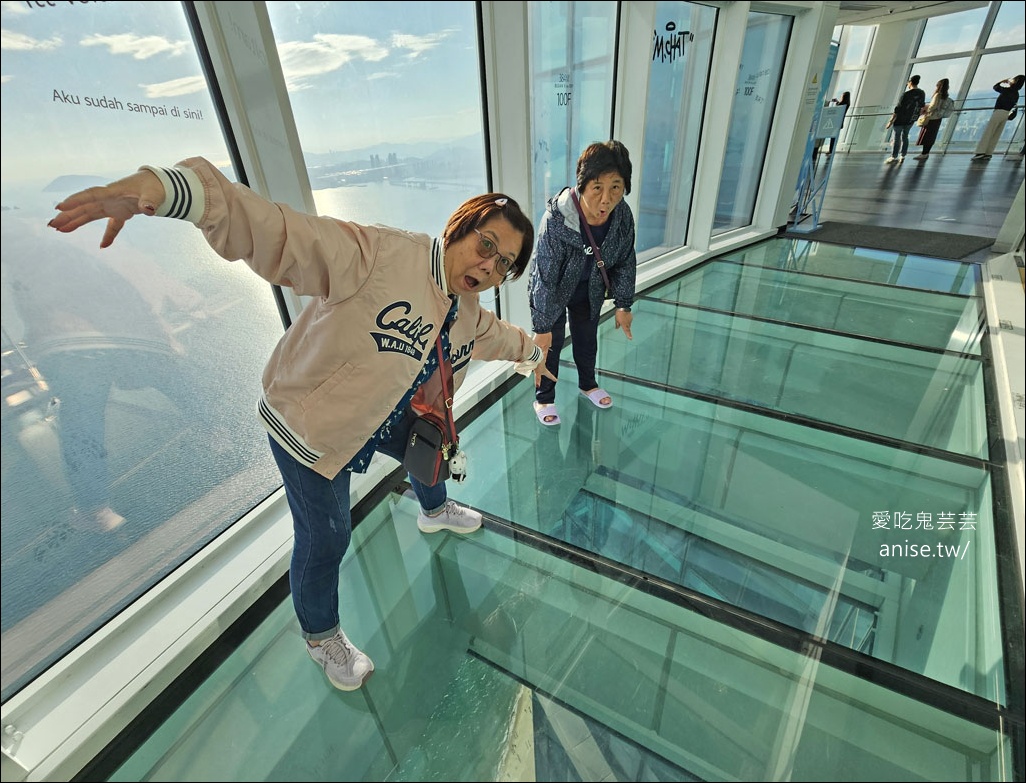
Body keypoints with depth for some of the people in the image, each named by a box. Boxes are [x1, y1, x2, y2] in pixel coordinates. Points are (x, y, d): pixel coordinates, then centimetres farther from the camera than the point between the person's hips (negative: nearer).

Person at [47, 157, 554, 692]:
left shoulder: (469, 314, -5)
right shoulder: (380, 255, -31)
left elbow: (496, 334, 18)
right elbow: (280, 234, -42)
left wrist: (530, 351, 36)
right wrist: (170, 188, -58)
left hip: (383, 418, 8)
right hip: (309, 425, -7)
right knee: (326, 536, 4)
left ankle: (434, 511, 66)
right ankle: (320, 636, 36)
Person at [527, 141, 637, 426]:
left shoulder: (623, 216, -22)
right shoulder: (555, 220, -36)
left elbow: (625, 262, -5)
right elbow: (545, 277, -30)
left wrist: (624, 305, 1)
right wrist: (542, 327, -24)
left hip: (590, 291, 5)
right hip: (552, 292, -4)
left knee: (587, 338, 22)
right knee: (552, 343, 7)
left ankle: (588, 384, 48)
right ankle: (544, 398, 30)